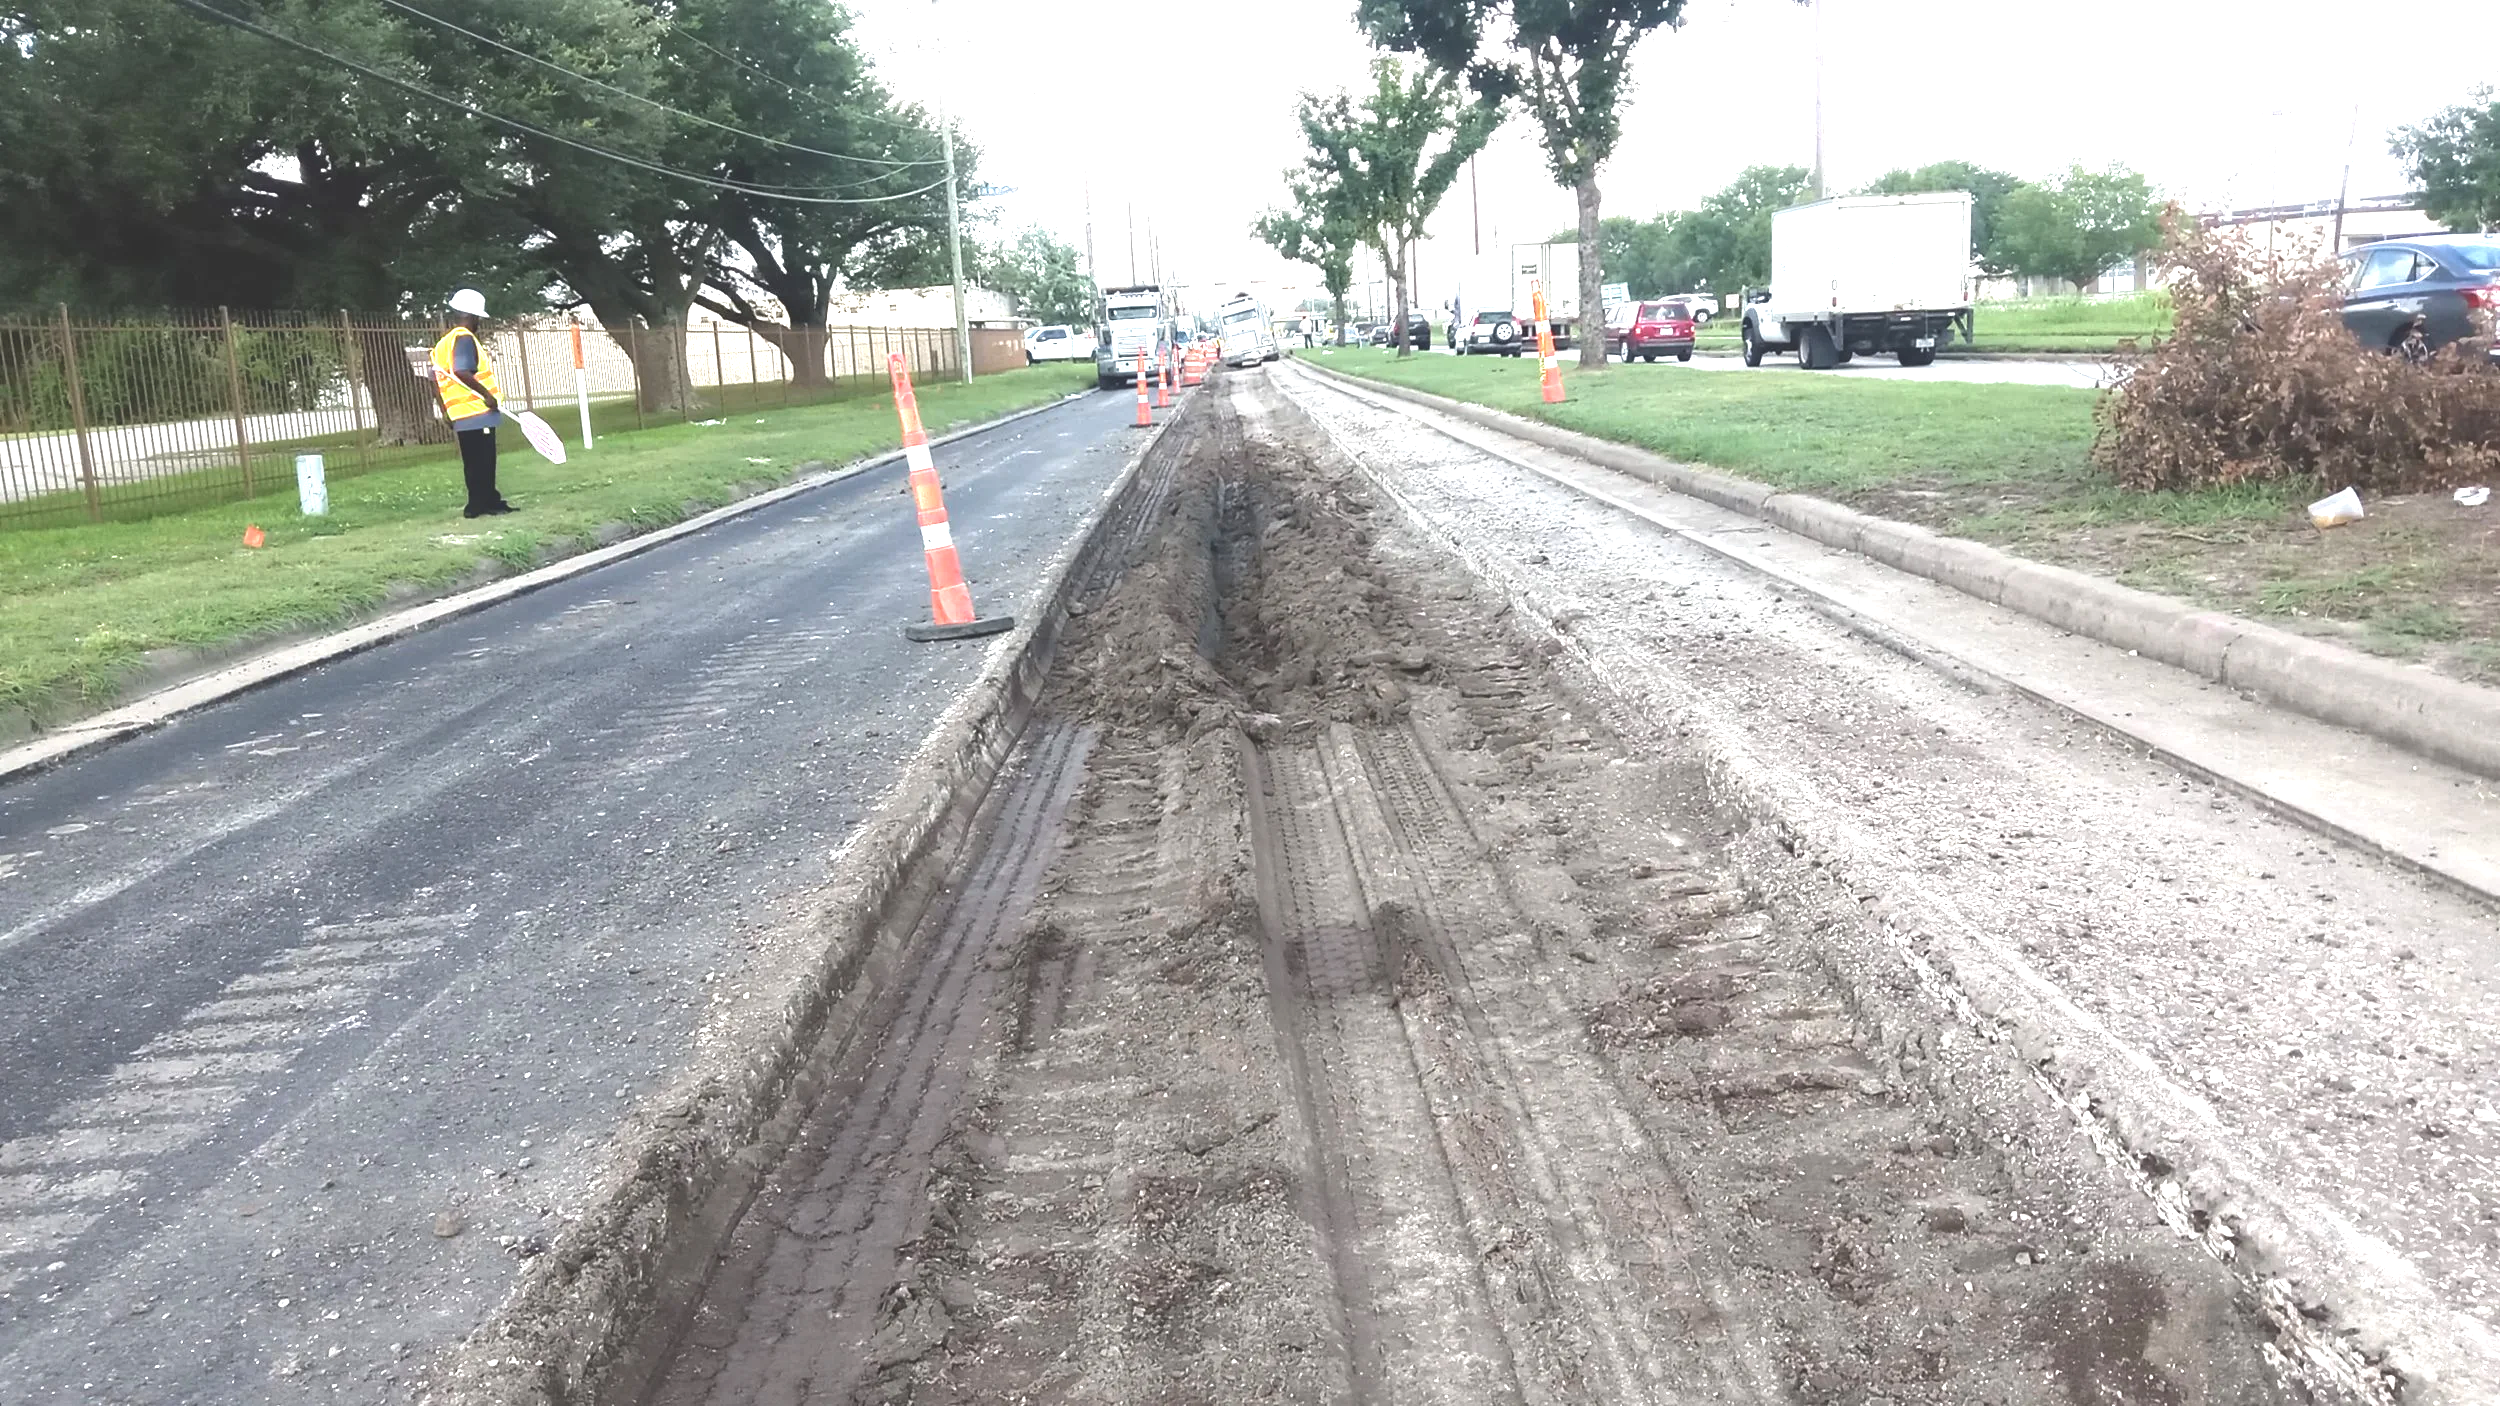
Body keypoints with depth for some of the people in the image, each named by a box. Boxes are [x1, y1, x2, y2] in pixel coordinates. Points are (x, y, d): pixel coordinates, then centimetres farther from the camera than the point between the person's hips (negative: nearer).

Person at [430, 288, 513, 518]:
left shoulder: (443, 343, 18)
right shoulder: (464, 338, -10)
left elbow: (438, 380, 20)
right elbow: (461, 371, -25)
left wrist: (447, 414, 22)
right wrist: (486, 394, -20)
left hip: (460, 417, 9)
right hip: (477, 413, -9)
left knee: (477, 463, 13)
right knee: (481, 461, -5)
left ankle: (489, 501, 19)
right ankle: (480, 505, -4)